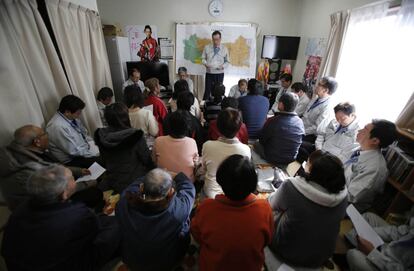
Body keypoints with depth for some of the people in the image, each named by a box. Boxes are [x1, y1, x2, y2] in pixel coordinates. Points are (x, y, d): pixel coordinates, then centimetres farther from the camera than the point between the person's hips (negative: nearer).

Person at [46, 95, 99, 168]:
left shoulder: (72, 117, -1)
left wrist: (93, 146, -5)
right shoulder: (58, 126, -26)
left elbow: (84, 133, 11)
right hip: (71, 160, -8)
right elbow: (75, 151, -24)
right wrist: (96, 152, -17)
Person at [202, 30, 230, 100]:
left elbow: (227, 61, 7)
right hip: (209, 73, 0)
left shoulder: (224, 49, 3)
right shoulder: (207, 47, 3)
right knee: (207, 90, -2)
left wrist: (223, 66, -13)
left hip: (219, 73, 0)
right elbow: (203, 58, 10)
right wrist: (205, 63, -11)